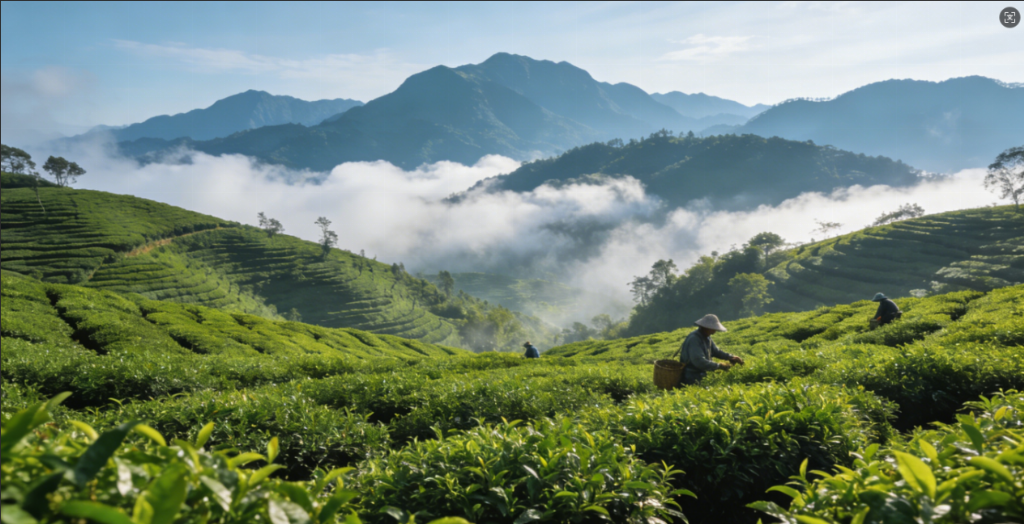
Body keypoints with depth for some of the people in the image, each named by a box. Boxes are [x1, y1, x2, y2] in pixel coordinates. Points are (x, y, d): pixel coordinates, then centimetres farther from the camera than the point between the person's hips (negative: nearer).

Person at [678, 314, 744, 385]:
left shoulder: (706, 338, 9)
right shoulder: (694, 339, -23)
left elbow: (715, 351, 18)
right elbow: (699, 361, -30)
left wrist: (731, 357, 1)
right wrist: (719, 366, -24)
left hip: (701, 375, 10)